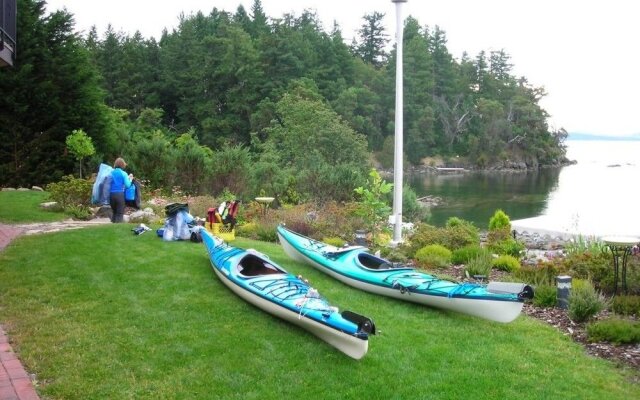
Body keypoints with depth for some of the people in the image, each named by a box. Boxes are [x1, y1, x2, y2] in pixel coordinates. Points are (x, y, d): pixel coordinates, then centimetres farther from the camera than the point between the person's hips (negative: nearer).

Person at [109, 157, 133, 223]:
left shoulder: (111, 172, 9)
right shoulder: (123, 173, -3)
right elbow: (127, 185, -10)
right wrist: (130, 179, 10)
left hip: (111, 194, 4)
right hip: (120, 194, -4)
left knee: (114, 212, 19)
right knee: (120, 214, 0)